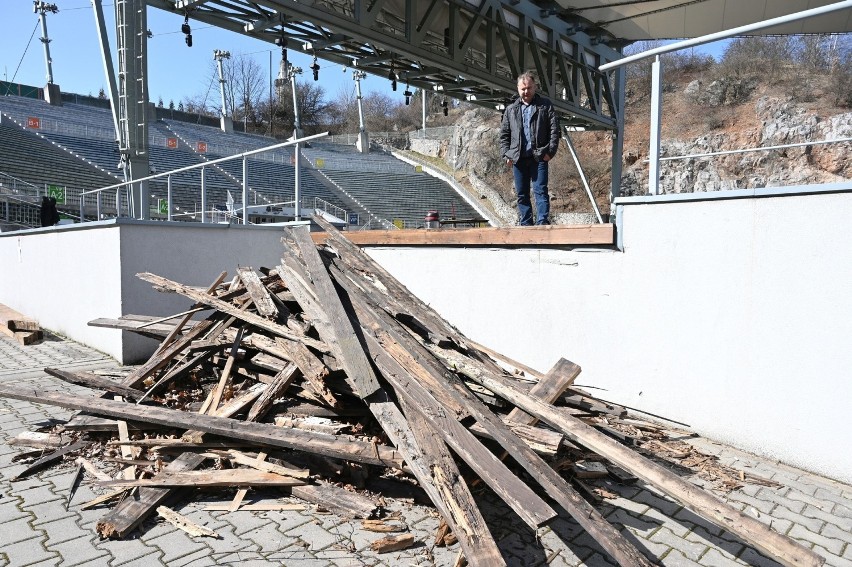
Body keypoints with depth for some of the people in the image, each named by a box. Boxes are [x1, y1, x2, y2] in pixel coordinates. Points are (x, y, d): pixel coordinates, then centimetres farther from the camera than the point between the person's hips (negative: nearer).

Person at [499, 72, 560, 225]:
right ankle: (526, 225, 14)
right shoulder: (511, 110, 14)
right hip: (518, 158, 4)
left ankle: (543, 223, -10)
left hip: (539, 157, -3)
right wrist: (507, 154, 2)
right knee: (522, 194, 7)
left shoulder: (545, 106, 6)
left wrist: (550, 151, -10)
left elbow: (555, 129, 0)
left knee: (540, 191, -9)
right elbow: (504, 134, 14)